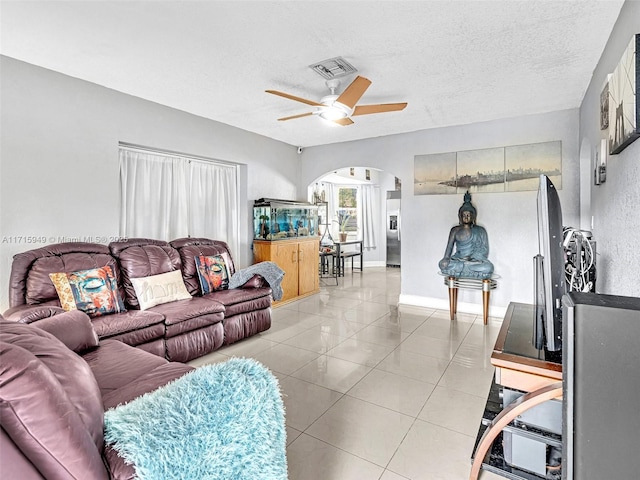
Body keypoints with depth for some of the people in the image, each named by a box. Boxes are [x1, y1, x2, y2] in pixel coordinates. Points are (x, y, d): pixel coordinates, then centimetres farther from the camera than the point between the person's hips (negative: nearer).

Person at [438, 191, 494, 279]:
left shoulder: (480, 230, 12)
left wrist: (472, 257, -14)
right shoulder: (455, 230, 13)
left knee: (488, 267, -33)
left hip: (476, 259, 0)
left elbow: (484, 249, 5)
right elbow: (449, 246, 4)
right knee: (443, 265, -31)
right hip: (458, 259, 0)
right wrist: (446, 258, -16)